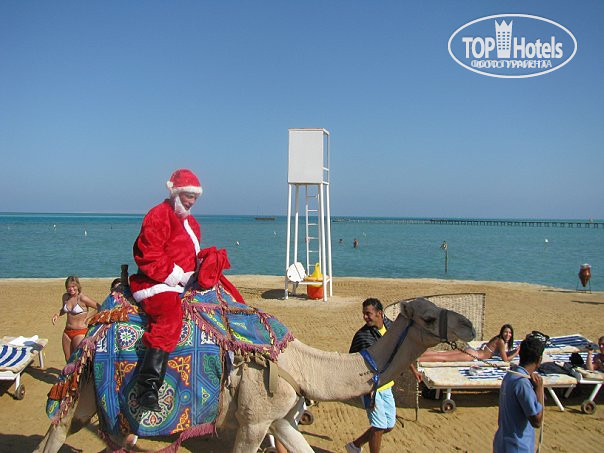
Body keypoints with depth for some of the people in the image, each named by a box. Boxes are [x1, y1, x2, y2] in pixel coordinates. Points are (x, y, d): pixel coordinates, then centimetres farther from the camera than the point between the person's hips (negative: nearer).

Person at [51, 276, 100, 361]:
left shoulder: (82, 298, -14)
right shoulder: (65, 297, 5)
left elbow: (100, 308, -11)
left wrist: (89, 316, -17)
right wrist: (57, 314, 6)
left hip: (80, 332, -7)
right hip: (67, 332, 7)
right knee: (68, 360, 13)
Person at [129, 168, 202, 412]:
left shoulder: (191, 222, 22)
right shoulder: (158, 216, -8)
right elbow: (148, 256, -17)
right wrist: (176, 275, -18)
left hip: (185, 283, 10)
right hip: (156, 284, -10)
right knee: (170, 316, -37)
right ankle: (148, 386, -38)